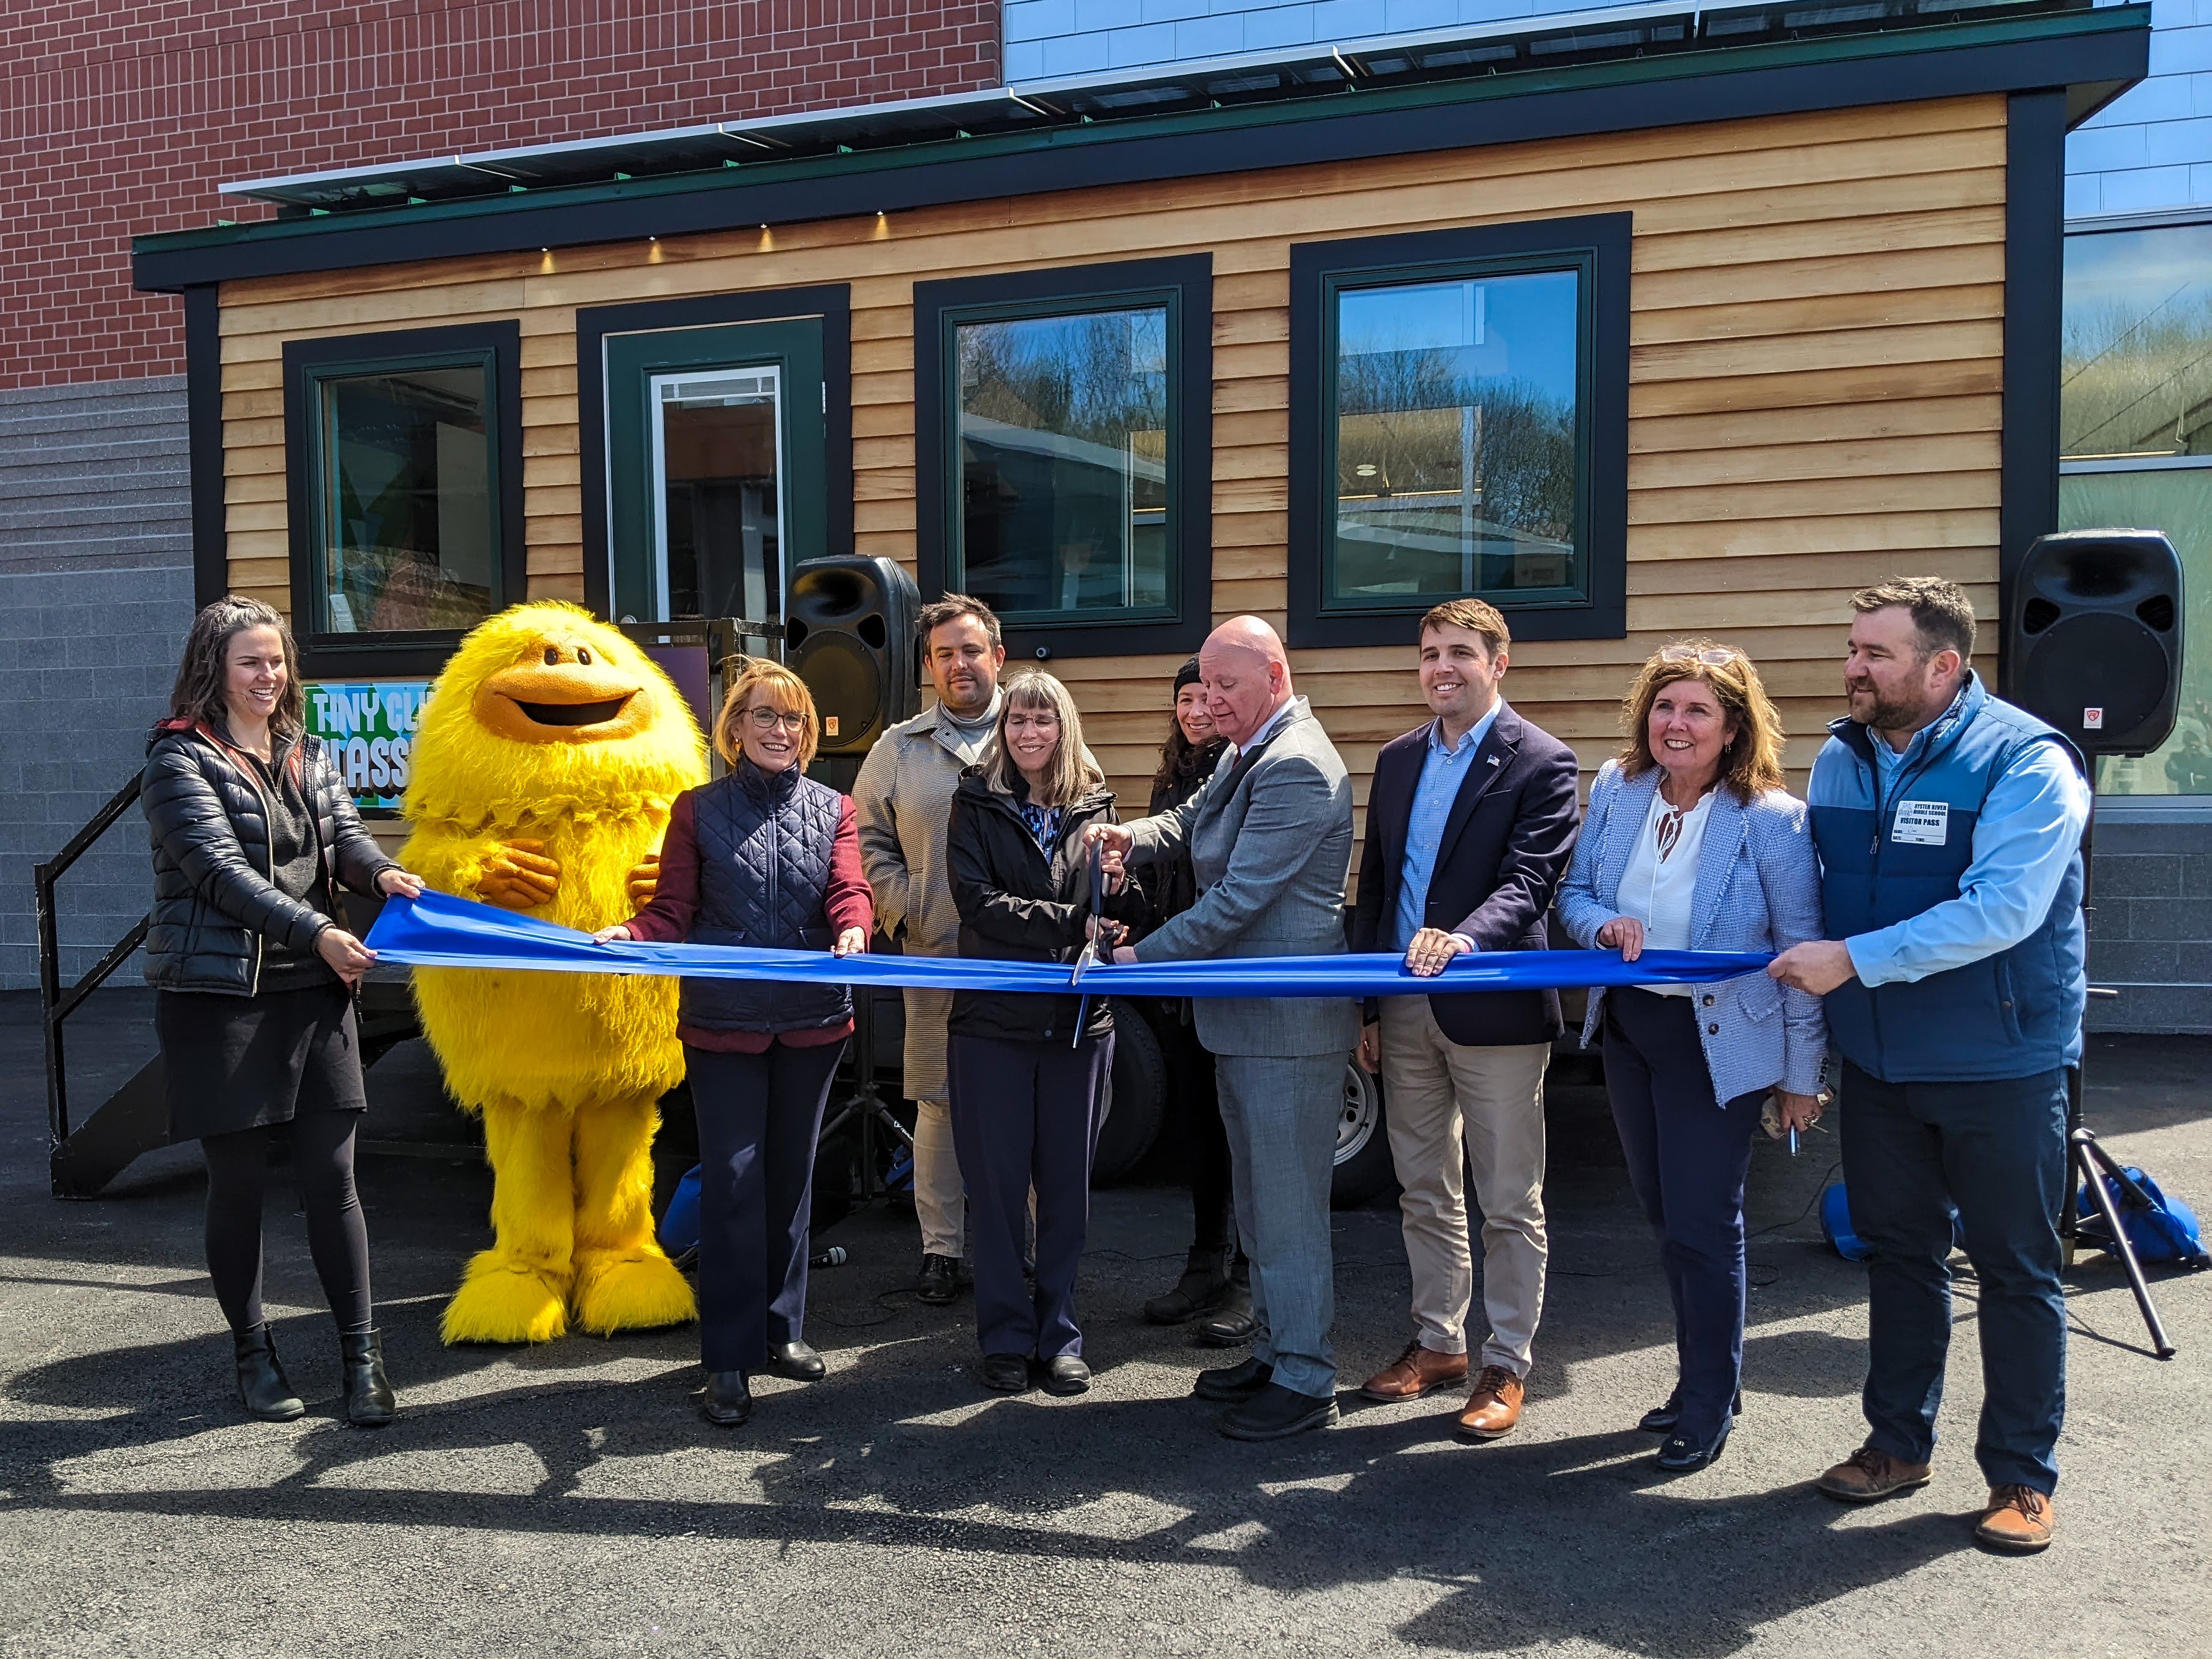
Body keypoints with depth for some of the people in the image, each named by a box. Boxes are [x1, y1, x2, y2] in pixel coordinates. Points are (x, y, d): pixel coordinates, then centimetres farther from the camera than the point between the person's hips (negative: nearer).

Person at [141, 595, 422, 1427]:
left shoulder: (311, 755, 15)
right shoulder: (180, 759, -3)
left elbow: (344, 835, 4)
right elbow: (219, 867, -14)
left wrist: (380, 871, -20)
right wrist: (315, 931, -23)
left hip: (314, 991, 4)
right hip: (216, 994, -4)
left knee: (331, 1178, 2)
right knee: (238, 1183, 6)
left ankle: (360, 1356, 9)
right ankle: (253, 1353, 22)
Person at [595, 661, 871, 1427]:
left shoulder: (832, 809, 8)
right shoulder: (699, 809, 5)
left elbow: (849, 893, -5)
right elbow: (674, 911, 0)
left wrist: (853, 930, -27)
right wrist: (629, 933, -20)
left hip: (812, 1019, 2)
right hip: (722, 1021, -2)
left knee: (791, 1176, 13)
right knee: (732, 1182, -3)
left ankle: (780, 1329, 28)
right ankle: (730, 1357, 5)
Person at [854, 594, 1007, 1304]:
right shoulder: (899, 748, 11)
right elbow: (868, 841, 14)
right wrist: (908, 911, 1)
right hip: (936, 956, 1)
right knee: (938, 1104, 4)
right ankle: (940, 1248, 17)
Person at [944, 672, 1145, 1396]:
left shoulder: (1095, 805, 8)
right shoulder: (976, 802, 2)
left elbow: (1126, 915, 9)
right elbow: (978, 902, -10)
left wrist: (1120, 889, -14)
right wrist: (1073, 924, -16)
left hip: (1079, 1019, 2)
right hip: (993, 1018, -2)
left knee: (1068, 1183, 9)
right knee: (997, 1184, 5)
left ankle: (1060, 1333, 22)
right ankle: (1006, 1336, 19)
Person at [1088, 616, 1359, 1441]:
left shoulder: (1296, 767, -19)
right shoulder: (1250, 756, 13)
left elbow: (1239, 897, -22)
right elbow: (1190, 822, 22)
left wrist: (1141, 956, -17)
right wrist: (1130, 835, 0)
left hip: (1287, 1023, -10)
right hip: (1248, 1016, 10)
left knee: (1288, 1204, 0)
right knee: (1258, 1196, 19)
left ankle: (1306, 1381, 12)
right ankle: (1274, 1350, 32)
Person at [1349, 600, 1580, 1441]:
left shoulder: (1541, 762, -7)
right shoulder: (1397, 759, 11)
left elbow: (1530, 883, -17)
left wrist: (1463, 938, -35)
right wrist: (1368, 1006, 11)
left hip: (1495, 1011, -6)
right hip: (1405, 1013, 6)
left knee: (1510, 1203, 6)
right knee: (1426, 1195, 16)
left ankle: (1506, 1364, 19)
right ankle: (1437, 1342, 31)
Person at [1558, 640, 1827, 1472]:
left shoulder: (1772, 820, -17)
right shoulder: (1615, 789, -2)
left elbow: (1802, 956, -11)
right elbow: (1574, 894, 7)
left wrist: (1803, 1077, -8)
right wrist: (1605, 925, -17)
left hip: (1719, 1042, -6)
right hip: (1628, 1027, 6)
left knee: (1702, 1223, 1)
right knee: (1665, 1214, 17)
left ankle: (1710, 1403, 21)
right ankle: (1706, 1376, 36)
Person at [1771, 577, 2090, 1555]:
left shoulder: (2026, 762, -17)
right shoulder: (1840, 759, 3)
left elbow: (2001, 908, -29)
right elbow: (1818, 889, 14)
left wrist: (1854, 959, -29)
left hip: (2000, 1068, -6)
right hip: (1878, 1062, 6)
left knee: (2016, 1270, 8)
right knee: (1899, 1253, 17)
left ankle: (2022, 1474, 23)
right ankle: (1899, 1440, 33)